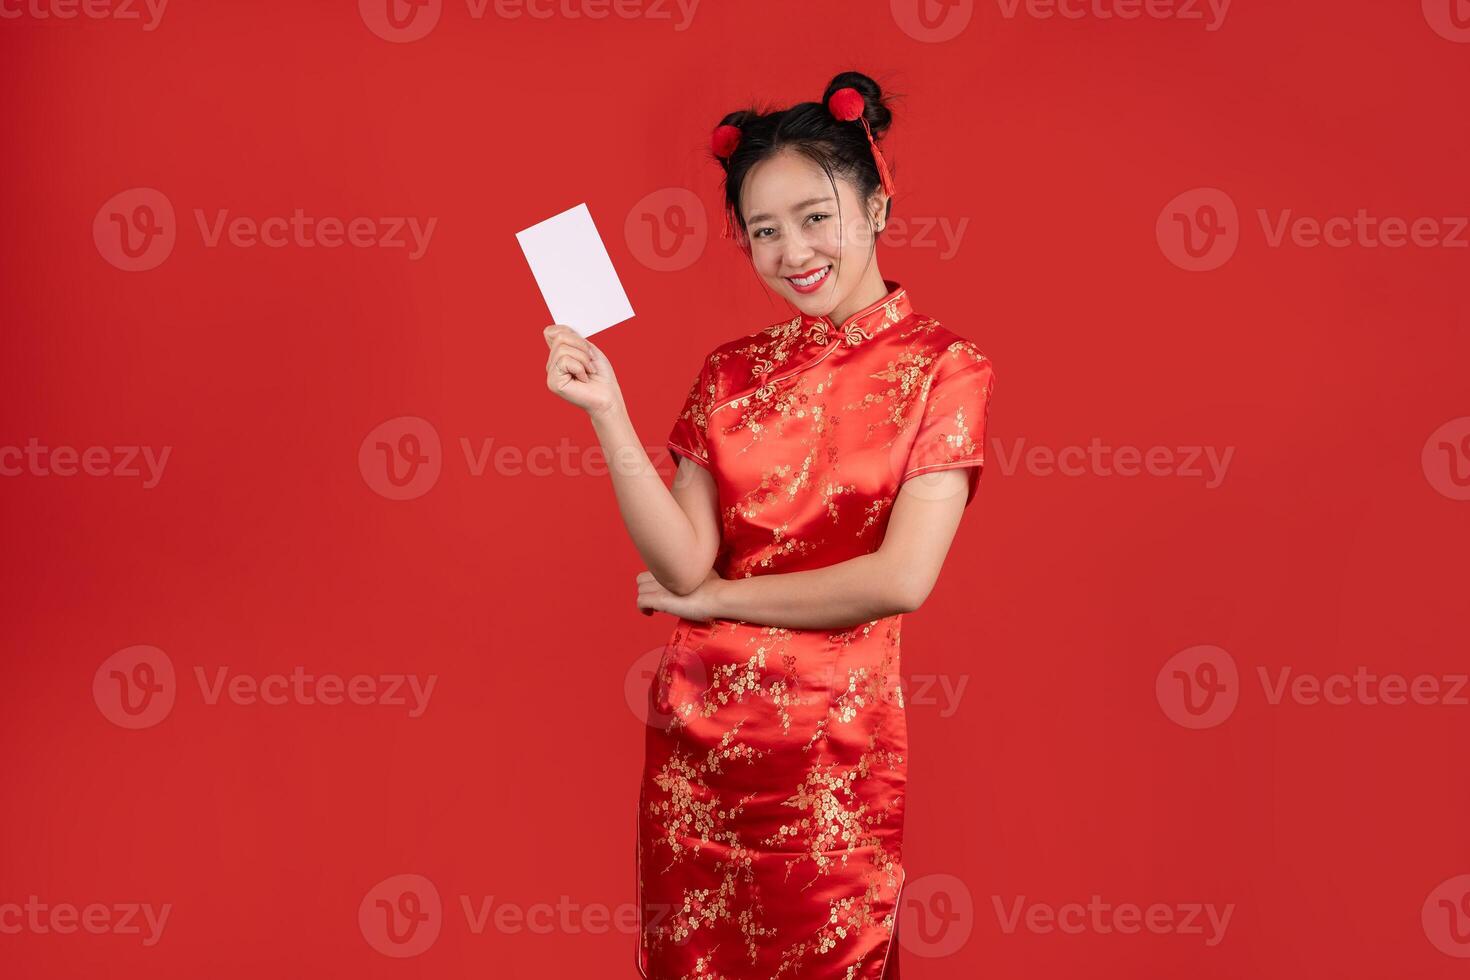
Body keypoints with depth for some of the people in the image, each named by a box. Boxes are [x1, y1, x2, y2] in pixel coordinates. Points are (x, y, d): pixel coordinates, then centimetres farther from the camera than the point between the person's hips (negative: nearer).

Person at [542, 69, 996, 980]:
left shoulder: (942, 367, -6)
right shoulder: (731, 372, 6)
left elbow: (901, 579, -15)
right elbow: (683, 563, -5)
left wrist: (717, 596, -6)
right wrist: (606, 408, -13)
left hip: (833, 746, -3)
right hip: (696, 731, 4)